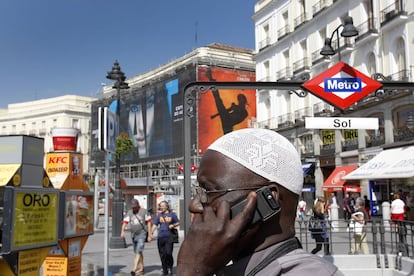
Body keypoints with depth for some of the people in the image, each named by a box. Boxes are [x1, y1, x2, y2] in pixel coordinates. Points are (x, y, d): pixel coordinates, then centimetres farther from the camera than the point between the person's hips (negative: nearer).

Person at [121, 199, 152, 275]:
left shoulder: (144, 211, -4)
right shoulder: (129, 212, 4)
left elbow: (148, 223, -2)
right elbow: (125, 222, -6)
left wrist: (150, 235, -5)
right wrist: (122, 231, -24)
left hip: (142, 235, -5)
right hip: (133, 235, 5)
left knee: (138, 252, -14)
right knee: (138, 252, 15)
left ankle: (134, 269, -21)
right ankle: (141, 268, 28)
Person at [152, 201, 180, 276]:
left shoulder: (172, 214, 4)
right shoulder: (159, 215, 10)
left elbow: (178, 222, 11)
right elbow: (155, 225, 7)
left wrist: (173, 225, -9)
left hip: (169, 237, -3)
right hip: (161, 237, 3)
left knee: (168, 253, -10)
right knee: (162, 255, 4)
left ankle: (170, 268, 13)